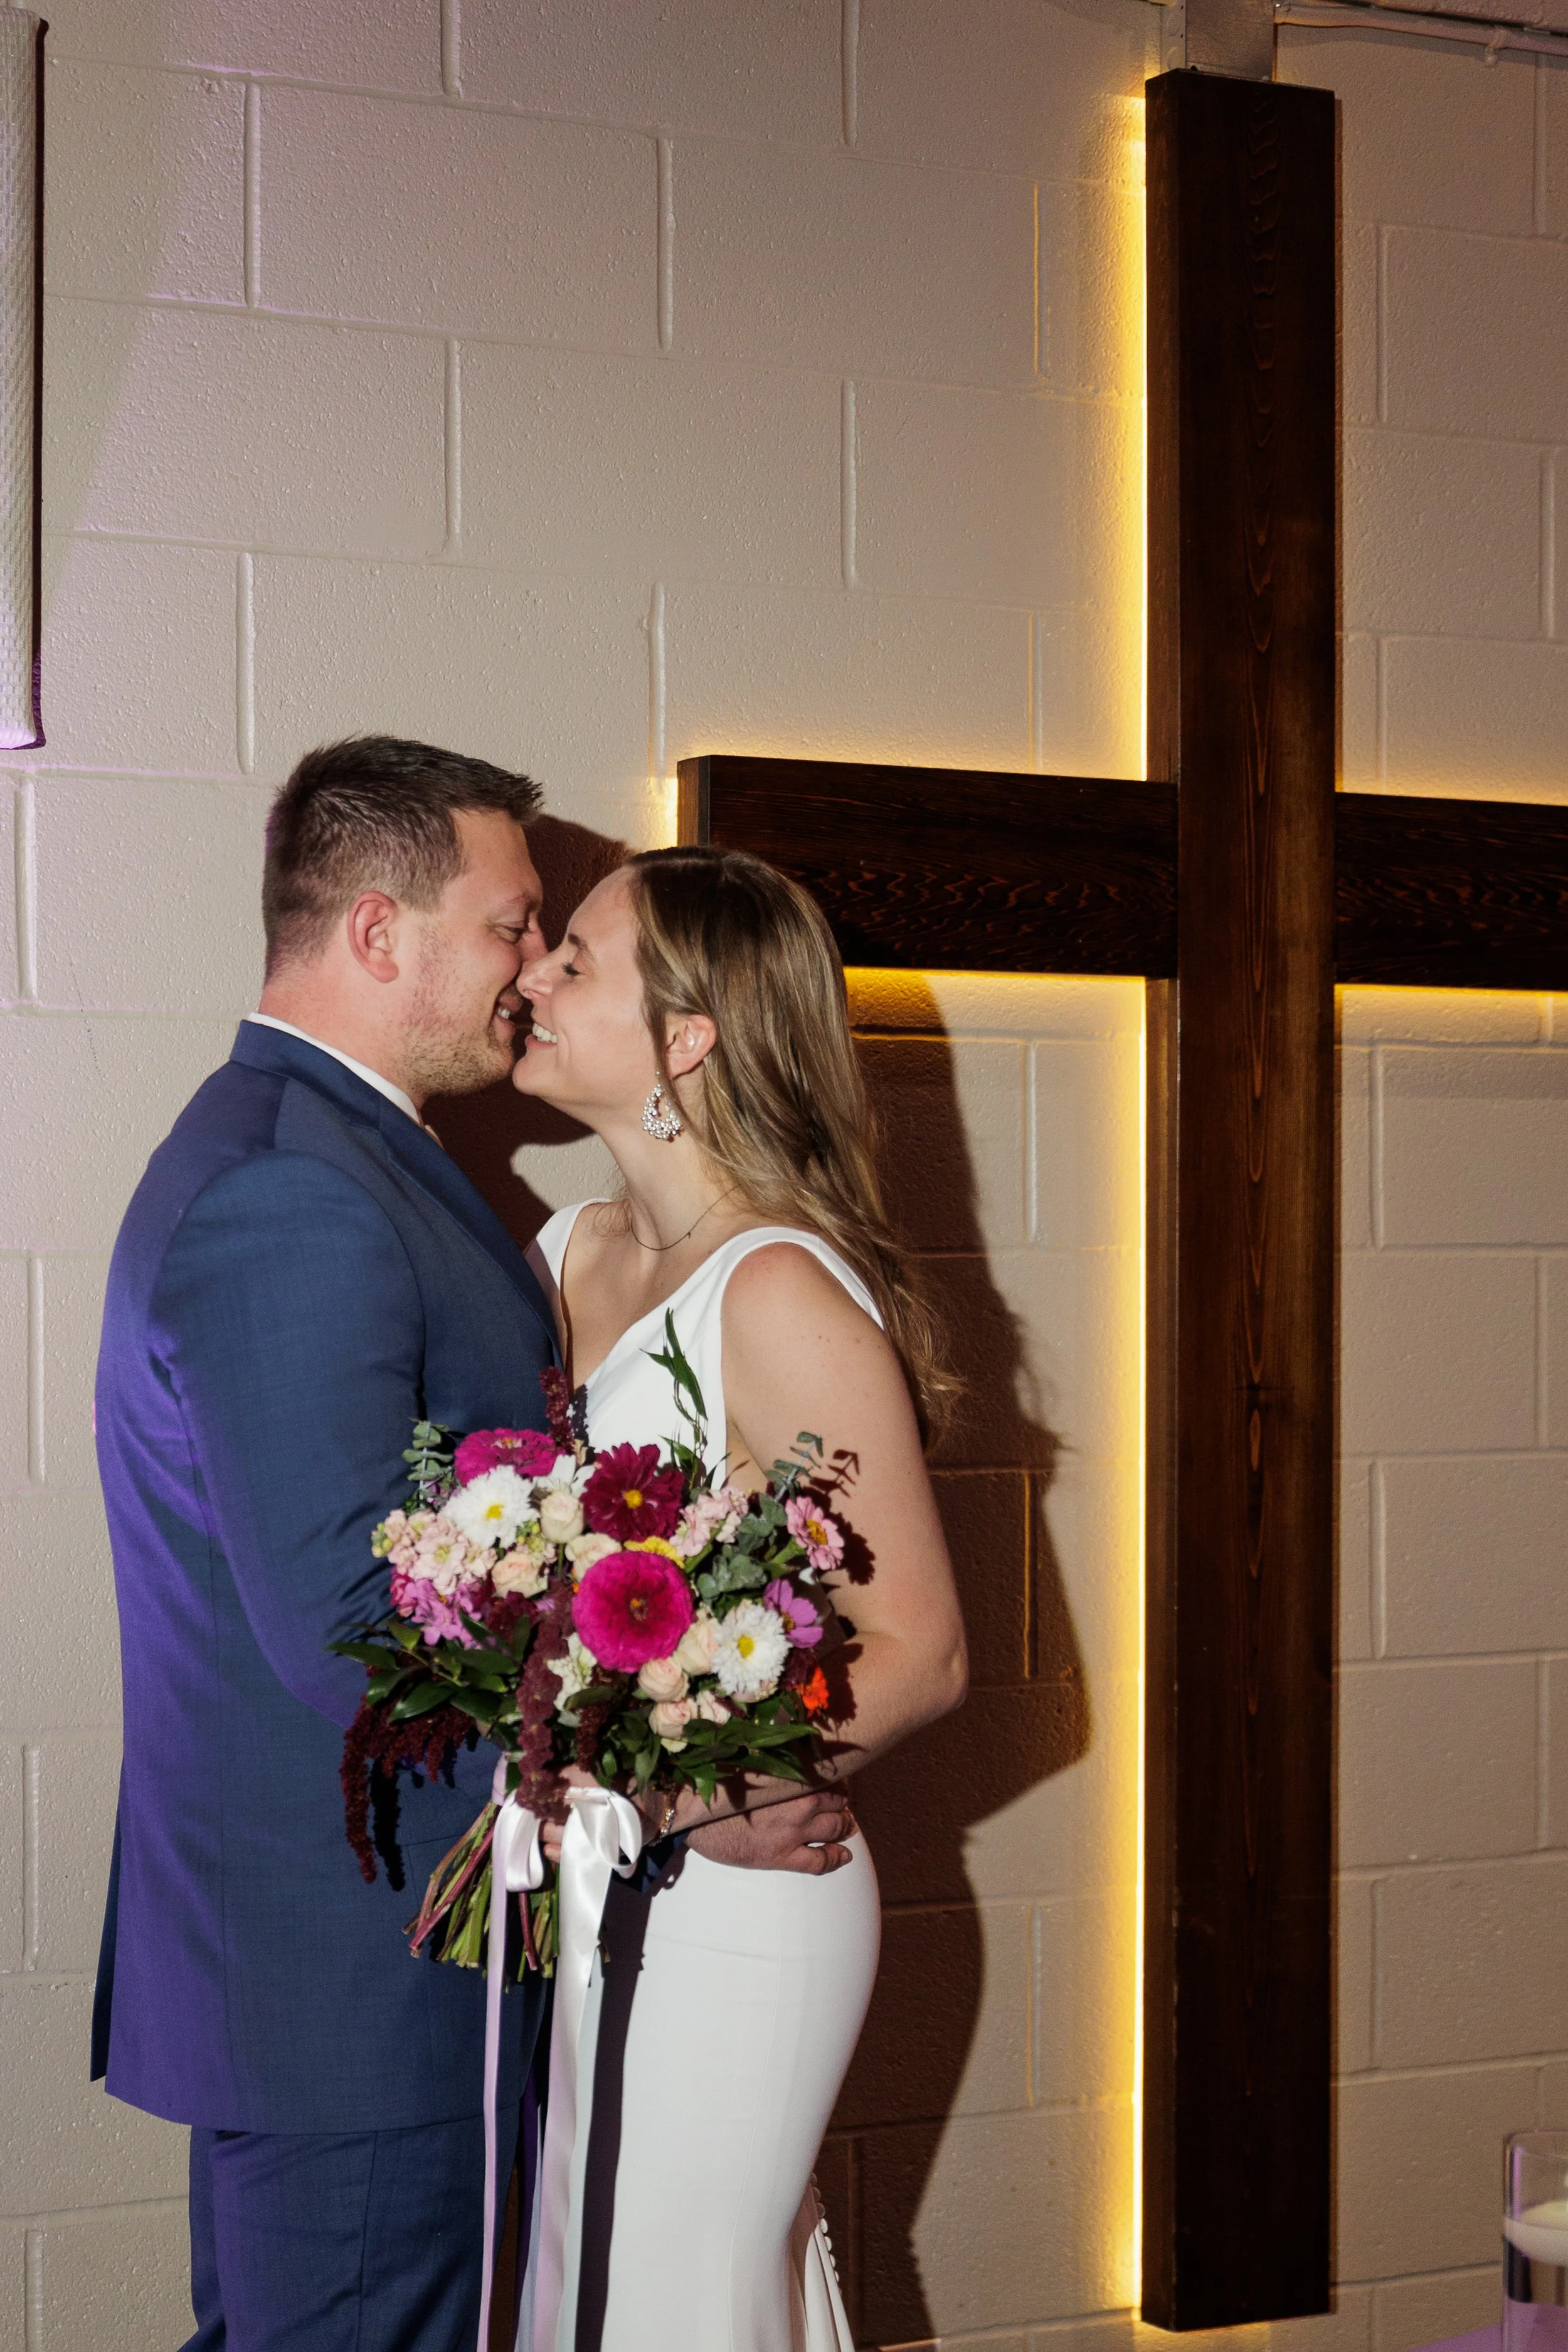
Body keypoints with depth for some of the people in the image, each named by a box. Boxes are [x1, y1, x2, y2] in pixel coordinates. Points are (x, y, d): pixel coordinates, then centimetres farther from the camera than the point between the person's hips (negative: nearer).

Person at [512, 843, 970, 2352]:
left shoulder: (781, 1295, -19)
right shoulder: (575, 1250, 5)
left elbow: (920, 1658, -17)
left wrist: (649, 1798, -21)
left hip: (726, 1896, -7)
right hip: (584, 1895, 7)